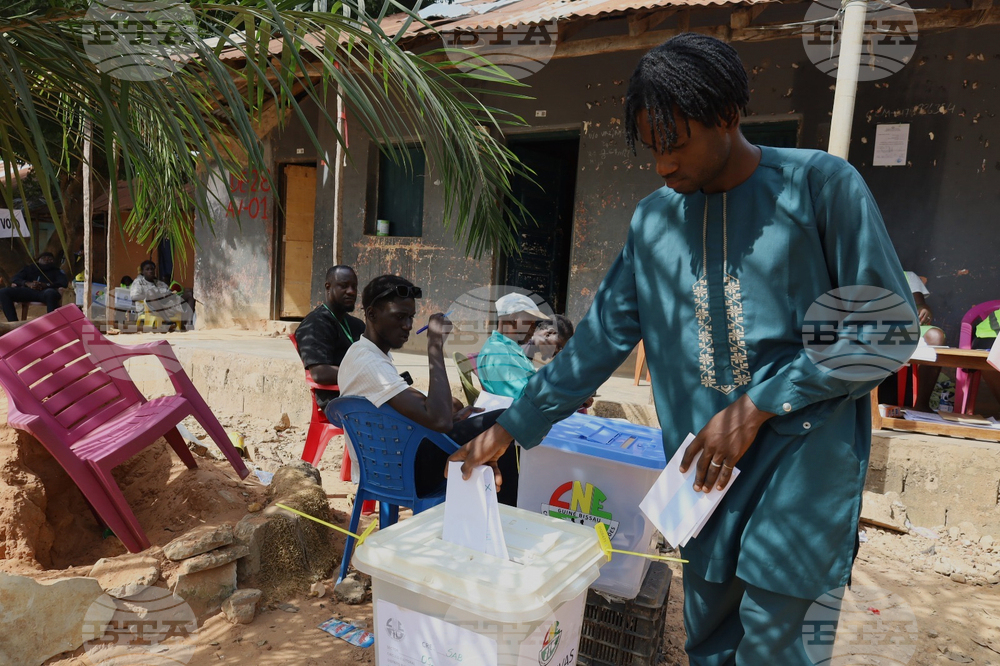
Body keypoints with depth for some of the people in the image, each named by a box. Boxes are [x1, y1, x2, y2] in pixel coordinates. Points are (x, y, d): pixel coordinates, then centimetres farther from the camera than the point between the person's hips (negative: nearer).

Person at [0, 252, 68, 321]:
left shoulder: (56, 271, 26)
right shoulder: (29, 268, 31)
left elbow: (64, 282, 5)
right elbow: (14, 278, 15)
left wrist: (45, 285, -12)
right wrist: (28, 284, -9)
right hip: (28, 291, 3)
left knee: (50, 293, -40)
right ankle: (14, 323, -28)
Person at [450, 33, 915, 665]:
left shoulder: (821, 185, -5)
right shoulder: (654, 218, 7)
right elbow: (602, 337, 6)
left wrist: (755, 407, -12)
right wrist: (510, 427, 2)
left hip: (805, 449, -3)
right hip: (705, 457, 4)